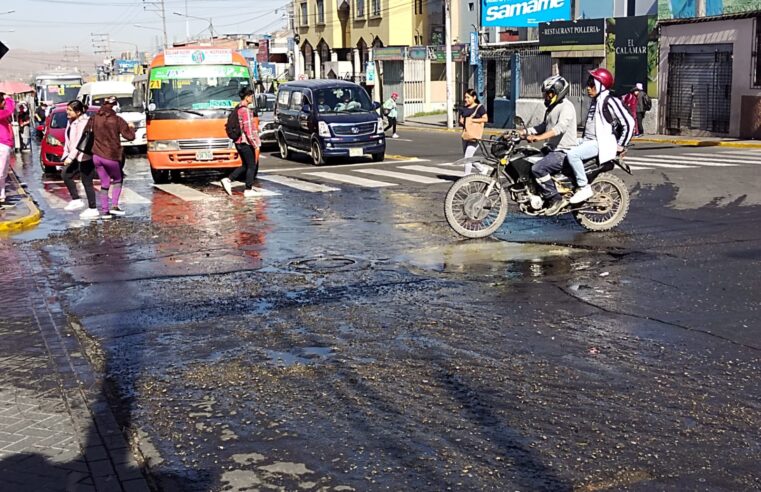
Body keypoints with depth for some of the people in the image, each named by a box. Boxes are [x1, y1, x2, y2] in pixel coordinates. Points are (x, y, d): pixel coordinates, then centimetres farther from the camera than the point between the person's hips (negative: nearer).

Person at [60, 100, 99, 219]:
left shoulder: (83, 123, -17)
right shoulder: (71, 122, 13)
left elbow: (79, 142, -22)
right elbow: (68, 140, 17)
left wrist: (70, 157, -23)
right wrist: (66, 154, 11)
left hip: (85, 157, -10)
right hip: (76, 157, 10)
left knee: (87, 182, -4)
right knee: (65, 175, 5)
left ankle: (93, 209, 3)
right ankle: (76, 200, 12)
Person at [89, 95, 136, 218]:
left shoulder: (94, 119, 3)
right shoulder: (117, 120, -9)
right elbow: (130, 136, -8)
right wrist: (131, 127, 10)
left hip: (97, 156, 4)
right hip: (111, 157, -4)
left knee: (104, 183, 13)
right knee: (117, 180, 17)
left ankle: (104, 211, 10)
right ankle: (115, 206, 2)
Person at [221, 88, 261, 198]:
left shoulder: (237, 108, 12)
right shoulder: (246, 110, -17)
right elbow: (248, 130, -21)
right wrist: (256, 145, -18)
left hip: (239, 142, 9)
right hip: (246, 142, -9)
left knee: (245, 165, 17)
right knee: (252, 166, 3)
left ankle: (228, 180, 6)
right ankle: (248, 190, 7)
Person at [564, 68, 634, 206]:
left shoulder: (610, 102, -13)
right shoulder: (595, 101, 17)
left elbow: (629, 122, -15)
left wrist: (621, 145, -12)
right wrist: (583, 139, 25)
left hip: (601, 143, -11)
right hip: (588, 140, 11)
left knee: (573, 154, -30)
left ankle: (584, 188, -23)